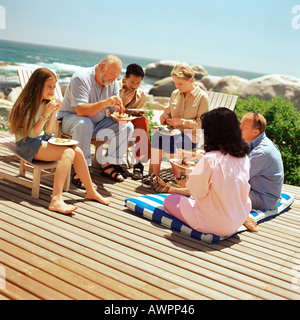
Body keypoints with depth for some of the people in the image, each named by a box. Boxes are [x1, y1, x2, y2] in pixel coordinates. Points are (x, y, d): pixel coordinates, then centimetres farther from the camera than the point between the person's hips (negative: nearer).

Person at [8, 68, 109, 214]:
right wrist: (45, 113, -22)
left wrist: (54, 113, -7)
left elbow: (48, 132, 6)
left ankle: (91, 192, -4)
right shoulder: (26, 105, -13)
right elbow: (32, 134, -16)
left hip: (43, 140, 7)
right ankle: (56, 200, -38)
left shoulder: (46, 103, 9)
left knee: (77, 150, -15)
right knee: (68, 153, -29)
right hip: (27, 144, -7)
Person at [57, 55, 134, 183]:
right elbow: (81, 111, -33)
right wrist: (104, 103, -44)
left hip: (98, 122, 7)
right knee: (84, 124, -41)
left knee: (127, 127, -11)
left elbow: (113, 110, 4)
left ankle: (107, 164, -6)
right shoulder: (81, 77, -22)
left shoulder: (113, 82, -1)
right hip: (70, 118, -6)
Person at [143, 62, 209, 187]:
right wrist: (164, 117, 1)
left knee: (170, 140, -35)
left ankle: (177, 177, -16)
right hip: (173, 131, 5)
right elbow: (168, 112, 25)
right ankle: (154, 175, -27)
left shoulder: (202, 97, -2)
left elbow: (201, 124, -7)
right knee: (157, 135, -30)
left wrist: (182, 121, -16)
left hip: (191, 135, -5)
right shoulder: (175, 94, 15)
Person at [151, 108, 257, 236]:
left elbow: (197, 191, -16)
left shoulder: (210, 159, -26)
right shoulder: (244, 157, -3)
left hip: (216, 224, -6)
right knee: (193, 197, 28)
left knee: (169, 200, 9)